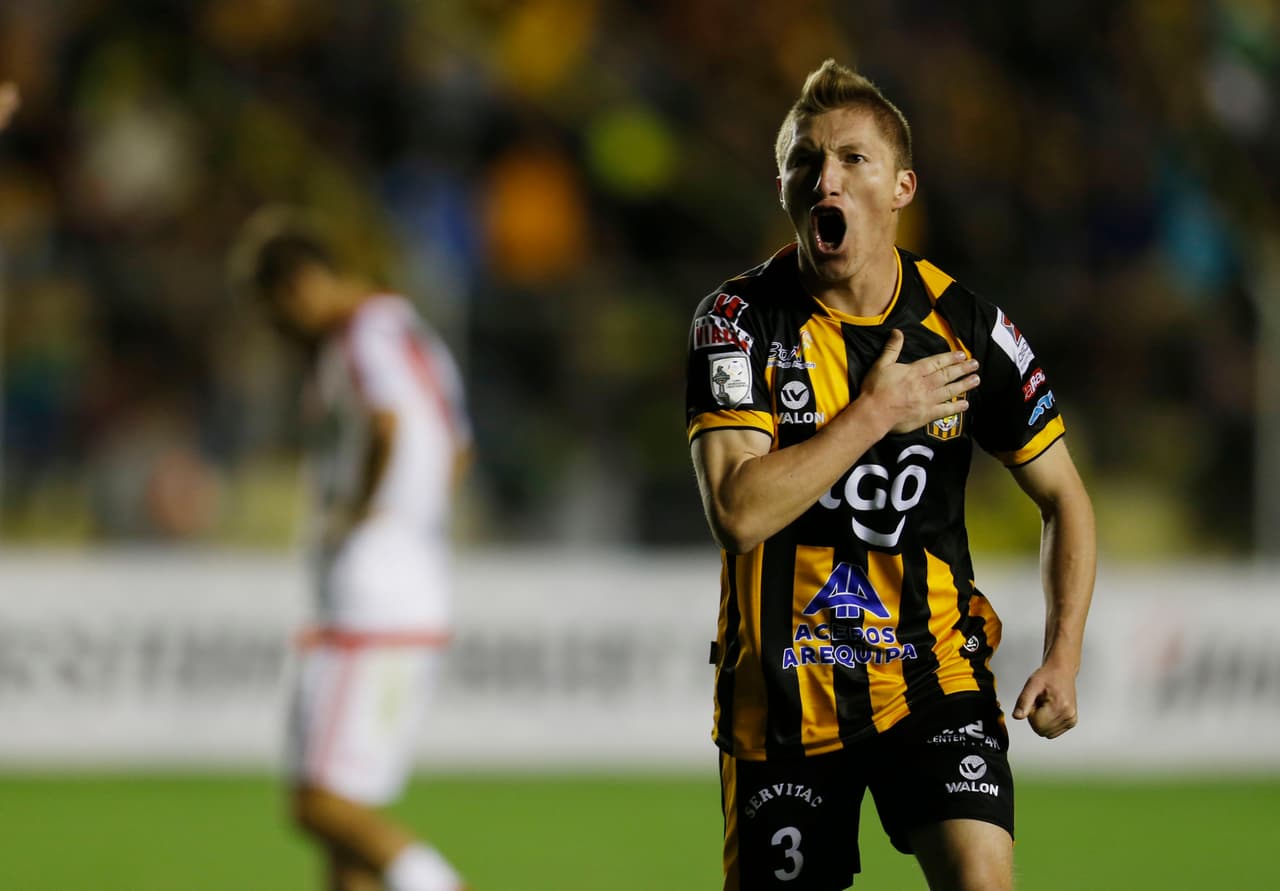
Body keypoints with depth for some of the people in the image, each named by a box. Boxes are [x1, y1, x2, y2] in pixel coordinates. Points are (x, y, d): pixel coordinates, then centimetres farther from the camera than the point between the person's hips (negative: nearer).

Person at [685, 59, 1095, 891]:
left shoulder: (965, 324, -3)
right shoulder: (741, 321, -8)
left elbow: (1064, 497, 7)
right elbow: (738, 512, -20)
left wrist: (1064, 656, -7)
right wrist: (874, 413, -19)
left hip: (933, 675, 0)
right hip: (782, 690, 0)